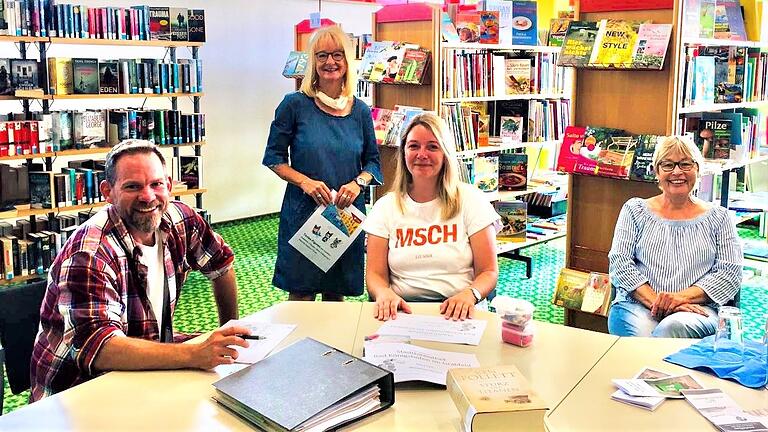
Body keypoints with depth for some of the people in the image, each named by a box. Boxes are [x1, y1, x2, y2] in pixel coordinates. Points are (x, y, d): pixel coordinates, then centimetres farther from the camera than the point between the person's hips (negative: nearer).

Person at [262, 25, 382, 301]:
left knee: (336, 294, 13)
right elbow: (274, 157, 0)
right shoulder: (295, 104, -4)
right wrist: (305, 181, -15)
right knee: (301, 295, 3)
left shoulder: (360, 111, 4)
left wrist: (358, 183, -9)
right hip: (302, 210, -3)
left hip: (347, 213, 3)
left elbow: (373, 161, 12)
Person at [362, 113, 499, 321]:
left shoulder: (471, 200, 5)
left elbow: (489, 272, 1)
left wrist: (469, 295, -21)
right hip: (402, 311, 3)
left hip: (456, 313, -3)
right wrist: (385, 294, -19)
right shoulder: (386, 206, 10)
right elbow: (375, 274, 5)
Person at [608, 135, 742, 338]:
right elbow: (619, 262, 4)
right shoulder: (635, 209, 14)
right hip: (637, 304, 0)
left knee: (673, 327, -36)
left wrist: (682, 296, -12)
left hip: (697, 309, 0)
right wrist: (654, 301, -12)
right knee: (639, 332, -36)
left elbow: (730, 272, 6)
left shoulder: (718, 217, 15)